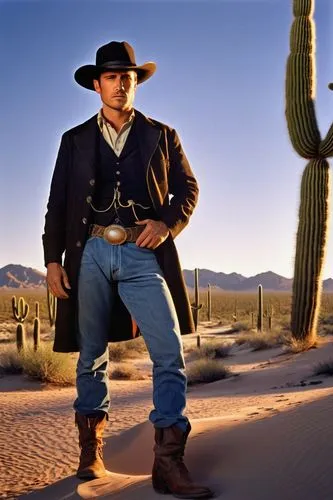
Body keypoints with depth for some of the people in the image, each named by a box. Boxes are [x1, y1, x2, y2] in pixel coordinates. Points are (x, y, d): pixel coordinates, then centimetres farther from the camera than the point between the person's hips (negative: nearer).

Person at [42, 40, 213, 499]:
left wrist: (167, 222, -8)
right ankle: (91, 452, 23)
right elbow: (57, 205, 12)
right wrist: (52, 259, 1)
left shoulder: (161, 135, 14)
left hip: (143, 254, -1)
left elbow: (188, 188, 12)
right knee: (92, 357, 8)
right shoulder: (75, 141, 15)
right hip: (91, 253, 1)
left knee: (169, 352, -12)